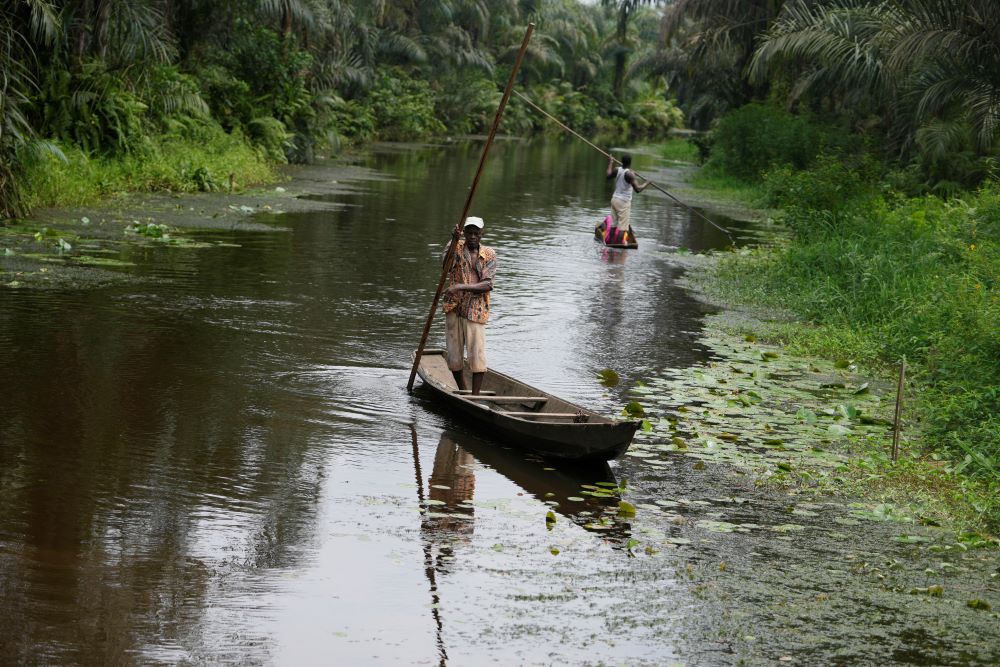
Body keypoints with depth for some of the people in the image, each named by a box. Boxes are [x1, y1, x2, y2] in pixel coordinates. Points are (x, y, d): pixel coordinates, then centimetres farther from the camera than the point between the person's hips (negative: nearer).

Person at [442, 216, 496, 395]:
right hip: (454, 308, 2)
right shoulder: (456, 247, 4)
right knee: (454, 357, 8)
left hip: (476, 311, -1)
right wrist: (454, 240, -34)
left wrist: (461, 287, -20)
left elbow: (487, 285, -9)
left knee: (478, 357, -10)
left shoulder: (489, 255, 3)